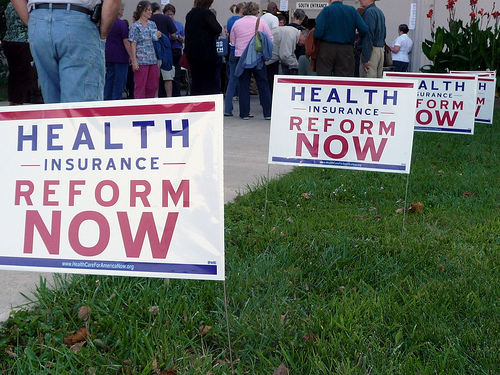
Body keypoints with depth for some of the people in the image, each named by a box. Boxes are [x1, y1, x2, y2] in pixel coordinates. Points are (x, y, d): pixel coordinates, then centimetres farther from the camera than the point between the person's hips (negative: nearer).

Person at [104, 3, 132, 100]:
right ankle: (116, 100, -4)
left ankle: (107, 99, 12)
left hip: (109, 56, 7)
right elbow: (126, 41, -14)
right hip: (120, 56, -7)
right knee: (119, 81, -3)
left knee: (110, 78, 12)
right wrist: (131, 56, -10)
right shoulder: (121, 23, -12)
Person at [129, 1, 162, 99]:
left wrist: (158, 36, -1)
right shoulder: (135, 26, -6)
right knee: (140, 85, -2)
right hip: (141, 60, -7)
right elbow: (133, 44, -8)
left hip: (152, 60, 7)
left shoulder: (152, 24, 13)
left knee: (153, 85, 8)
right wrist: (134, 61, -15)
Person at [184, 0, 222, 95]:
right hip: (206, 51, -6)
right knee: (209, 80, 0)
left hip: (191, 52, 6)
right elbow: (218, 29, -17)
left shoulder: (189, 14, 10)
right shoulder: (207, 13, -12)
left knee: (195, 80, 11)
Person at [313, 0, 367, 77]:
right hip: (346, 49, 2)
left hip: (327, 48, -2)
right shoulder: (352, 10, 3)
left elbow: (318, 33, -14)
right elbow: (364, 30, -4)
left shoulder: (326, 10, -4)